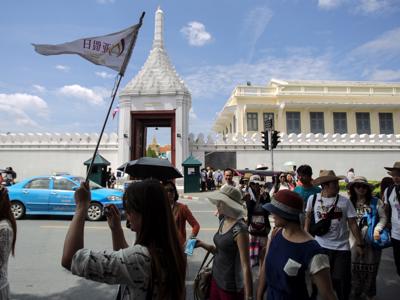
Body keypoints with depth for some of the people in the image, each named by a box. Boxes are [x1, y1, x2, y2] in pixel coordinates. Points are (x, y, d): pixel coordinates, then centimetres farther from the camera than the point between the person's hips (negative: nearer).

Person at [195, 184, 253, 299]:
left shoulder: (239, 229, -24)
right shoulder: (223, 221, 0)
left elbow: (245, 266, -23)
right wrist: (203, 244, -1)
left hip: (230, 286, -7)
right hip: (216, 278, 7)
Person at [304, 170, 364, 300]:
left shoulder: (345, 201, -9)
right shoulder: (313, 199, -8)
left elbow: (352, 223, -3)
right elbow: (308, 216, 7)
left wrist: (359, 244, -1)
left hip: (342, 248, 0)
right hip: (320, 246, 1)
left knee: (342, 281, 8)